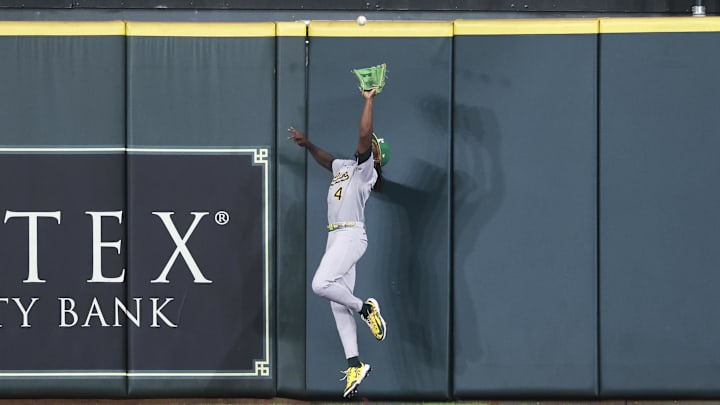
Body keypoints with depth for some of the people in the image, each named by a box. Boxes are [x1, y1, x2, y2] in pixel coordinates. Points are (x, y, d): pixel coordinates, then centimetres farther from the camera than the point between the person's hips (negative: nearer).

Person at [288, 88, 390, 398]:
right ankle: (355, 365, 2)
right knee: (338, 306, 3)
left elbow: (363, 135, -18)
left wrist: (369, 101, -15)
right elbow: (326, 159, 43)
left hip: (351, 236, -9)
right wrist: (307, 144, 33)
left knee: (321, 285, -28)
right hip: (335, 238, 9)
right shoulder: (344, 167, 21)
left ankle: (365, 308, -7)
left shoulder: (366, 169, -3)